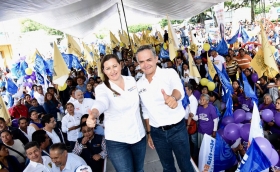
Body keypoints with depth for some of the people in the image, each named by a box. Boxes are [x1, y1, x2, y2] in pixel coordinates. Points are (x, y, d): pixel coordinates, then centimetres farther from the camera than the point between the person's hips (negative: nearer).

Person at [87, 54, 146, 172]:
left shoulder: (131, 80, -1)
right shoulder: (102, 88, -14)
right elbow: (101, 102, -36)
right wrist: (93, 115, -58)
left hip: (139, 136, 4)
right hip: (117, 141, -4)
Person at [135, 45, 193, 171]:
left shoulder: (169, 73, -13)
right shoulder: (139, 84, 1)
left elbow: (179, 90, -35)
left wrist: (173, 98, -57)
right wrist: (149, 133, 12)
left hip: (177, 129, -4)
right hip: (157, 133, 4)